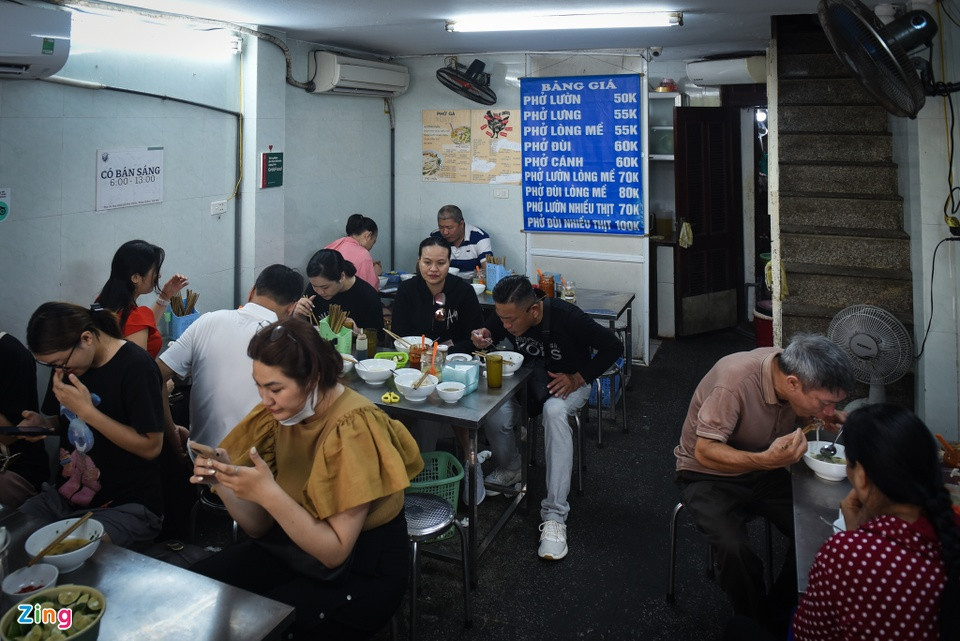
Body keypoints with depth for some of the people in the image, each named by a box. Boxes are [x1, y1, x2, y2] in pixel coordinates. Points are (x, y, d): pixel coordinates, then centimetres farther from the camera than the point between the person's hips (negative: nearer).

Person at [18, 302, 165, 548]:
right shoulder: (66, 365, 5)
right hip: (65, 497, 7)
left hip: (127, 506, -7)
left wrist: (87, 410, -20)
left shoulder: (136, 366, -17)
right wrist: (43, 424, -2)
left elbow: (151, 447, -17)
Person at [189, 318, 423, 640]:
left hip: (361, 575, -6)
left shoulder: (353, 429, -25)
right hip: (290, 548, 6)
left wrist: (267, 493, -34)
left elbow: (334, 553, -25)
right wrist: (224, 482, -20)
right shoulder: (281, 414, -5)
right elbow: (260, 527, -3)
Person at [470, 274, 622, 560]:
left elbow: (613, 346, -18)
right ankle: (510, 469, 8)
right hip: (530, 376, 4)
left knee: (554, 412, -39)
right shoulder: (505, 315, -15)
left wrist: (578, 378, -24)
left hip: (570, 382, -4)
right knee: (494, 414, -27)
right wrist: (483, 340, -19)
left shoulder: (566, 317, -28)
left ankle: (554, 515, -35)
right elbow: (491, 333, 6)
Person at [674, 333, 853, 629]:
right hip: (707, 474, -6)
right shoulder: (734, 380, -33)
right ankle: (757, 622, 0)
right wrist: (767, 460, -42)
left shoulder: (794, 371, -13)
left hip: (763, 470, 6)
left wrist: (823, 417, -13)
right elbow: (705, 452, -28)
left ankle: (779, 614, 8)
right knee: (733, 549, -29)